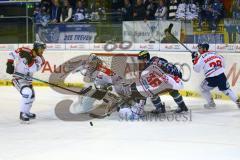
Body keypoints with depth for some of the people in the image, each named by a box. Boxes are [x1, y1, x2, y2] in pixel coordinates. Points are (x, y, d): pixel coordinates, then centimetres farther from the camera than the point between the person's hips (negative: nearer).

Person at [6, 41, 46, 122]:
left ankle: (26, 112, 45)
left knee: (31, 96, 22)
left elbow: (33, 69, -23)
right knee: (27, 93, -27)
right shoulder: (25, 51, -19)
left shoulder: (40, 59, -5)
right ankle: (22, 113, -17)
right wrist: (10, 64, -20)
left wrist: (30, 60, -36)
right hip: (18, 78, -8)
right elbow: (12, 54, -11)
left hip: (27, 79, 8)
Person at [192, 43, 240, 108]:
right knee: (226, 90, 22)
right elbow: (222, 59, 26)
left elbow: (197, 69, -6)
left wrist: (194, 59, 1)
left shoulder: (202, 57, -5)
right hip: (221, 75, 5)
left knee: (203, 88, 20)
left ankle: (211, 103, 20)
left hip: (211, 78, -5)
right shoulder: (214, 53, 13)